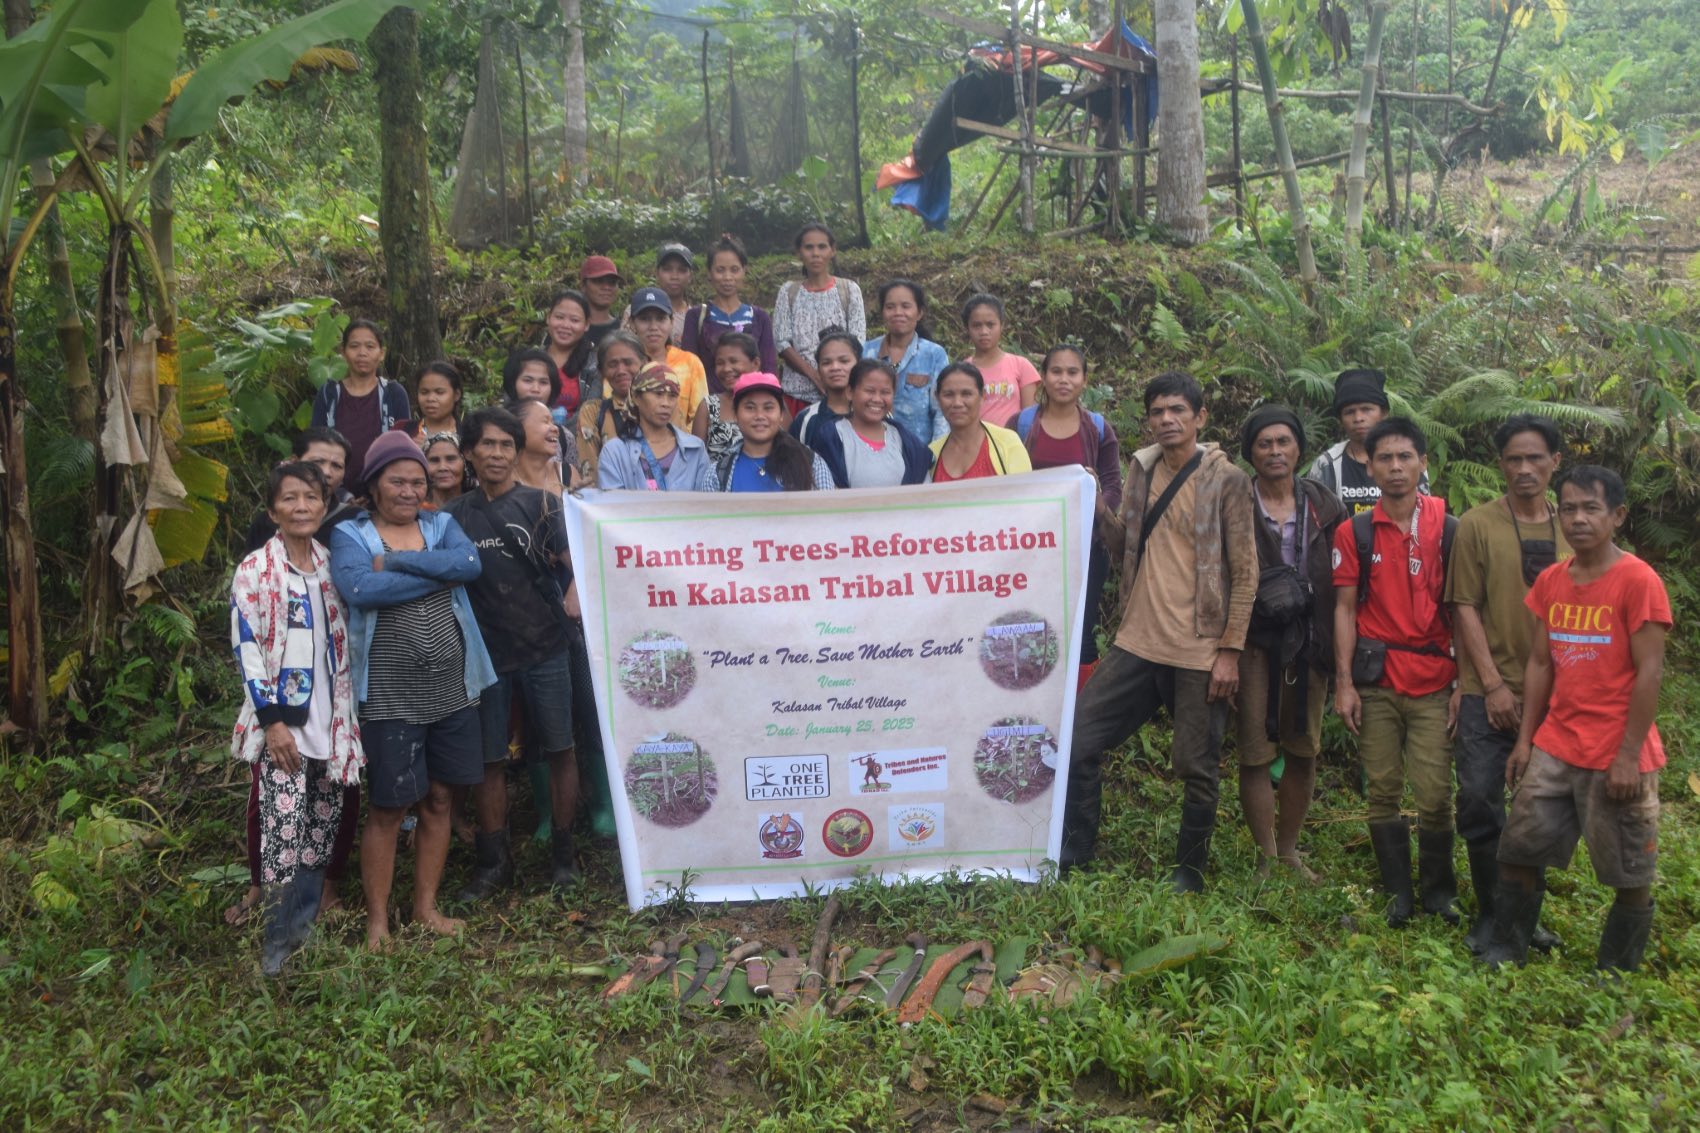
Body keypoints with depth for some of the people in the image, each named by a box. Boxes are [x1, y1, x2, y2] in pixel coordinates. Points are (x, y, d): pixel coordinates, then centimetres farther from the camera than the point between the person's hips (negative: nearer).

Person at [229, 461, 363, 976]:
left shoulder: (332, 565, 8)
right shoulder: (255, 571, -6)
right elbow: (246, 647, -9)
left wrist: (347, 713, 11)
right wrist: (271, 719, -14)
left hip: (330, 717, 5)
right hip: (282, 720, -5)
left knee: (324, 826, 11)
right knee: (284, 828, -8)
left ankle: (306, 920, 25)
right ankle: (279, 937, 5)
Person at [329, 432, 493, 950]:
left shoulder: (442, 524, 10)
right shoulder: (350, 535, 0)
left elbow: (470, 563, -12)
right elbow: (360, 589, -22)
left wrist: (396, 561, -18)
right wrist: (438, 574, -14)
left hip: (451, 689, 4)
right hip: (389, 697, -4)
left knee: (440, 800, 11)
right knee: (387, 809, 2)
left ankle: (427, 906, 26)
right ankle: (377, 917, 16)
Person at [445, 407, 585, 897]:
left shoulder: (541, 503, 2)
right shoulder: (456, 515, 9)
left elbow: (572, 559, -6)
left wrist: (575, 592, -27)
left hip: (544, 648, -2)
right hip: (485, 651, 2)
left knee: (558, 749, 3)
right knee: (487, 758, 7)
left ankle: (562, 852, 17)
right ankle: (494, 861, 21)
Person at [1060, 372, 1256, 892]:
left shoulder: (1226, 480, -6)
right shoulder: (1141, 469, 10)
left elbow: (1244, 573, -7)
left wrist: (1229, 650, -11)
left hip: (1199, 652, -5)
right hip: (1137, 643, 5)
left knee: (1198, 769, 5)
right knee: (1078, 738, 4)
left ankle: (1189, 870, 23)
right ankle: (1074, 850, 19)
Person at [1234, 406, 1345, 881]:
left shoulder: (1325, 507, 7)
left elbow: (1340, 579, 8)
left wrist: (1330, 644, 1)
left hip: (1308, 642, 3)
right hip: (1255, 642, -3)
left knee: (1304, 752, 10)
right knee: (1256, 754, -1)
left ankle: (1289, 851, 24)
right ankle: (1266, 857, 10)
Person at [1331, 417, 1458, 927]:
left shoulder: (1448, 529, 3)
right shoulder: (1355, 532, 4)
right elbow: (1345, 608, 3)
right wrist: (1344, 683, -2)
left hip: (1434, 680, -1)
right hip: (1376, 680, 1)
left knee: (1435, 794, -2)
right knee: (1382, 790, 5)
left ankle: (1439, 889, 17)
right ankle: (1398, 890, 18)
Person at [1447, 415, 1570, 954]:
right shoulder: (1477, 524, -4)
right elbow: (1465, 607, -6)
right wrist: (1493, 684, -10)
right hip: (1490, 693, -3)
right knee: (1480, 802, -2)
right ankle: (1490, 913, 15)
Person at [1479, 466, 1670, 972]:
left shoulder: (1638, 580, -11)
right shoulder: (1550, 581, 6)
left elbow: (1649, 673, -13)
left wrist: (1628, 757, -15)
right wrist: (1524, 740, 7)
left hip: (1615, 757, -5)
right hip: (1554, 749, 5)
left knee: (1630, 874, 6)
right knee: (1520, 850, 8)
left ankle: (1616, 976, 22)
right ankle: (1505, 952, 22)